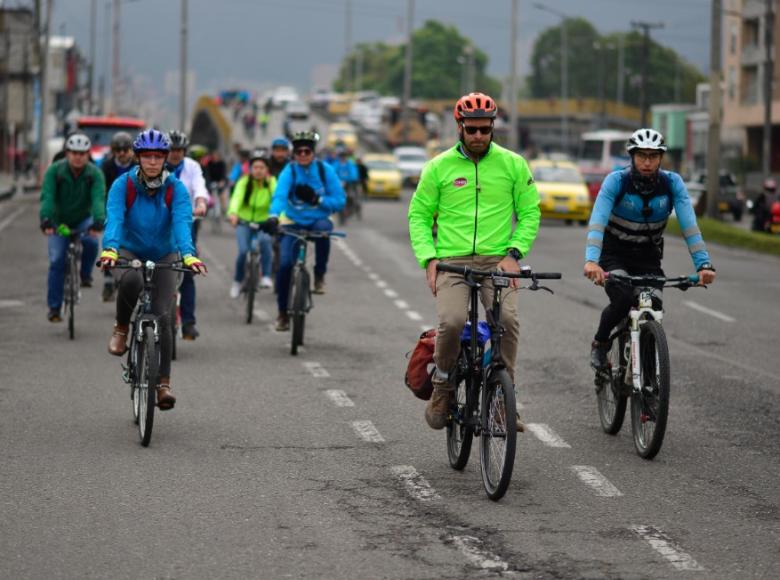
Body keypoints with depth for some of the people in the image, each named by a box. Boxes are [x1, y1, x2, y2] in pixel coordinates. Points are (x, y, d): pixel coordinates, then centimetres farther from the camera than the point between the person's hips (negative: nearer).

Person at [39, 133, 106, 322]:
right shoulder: (54, 171, -17)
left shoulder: (95, 174, -16)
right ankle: (54, 308, -4)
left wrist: (98, 222, -47)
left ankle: (85, 274, -3)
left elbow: (98, 199, -30)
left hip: (84, 220, 0)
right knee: (57, 261, -12)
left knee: (91, 241, -32)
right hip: (59, 221, 0)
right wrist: (46, 220, -45)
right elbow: (47, 196, -27)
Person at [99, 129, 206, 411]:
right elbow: (114, 219, -30)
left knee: (162, 316, -12)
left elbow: (182, 222, -30)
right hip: (129, 252, -1)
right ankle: (121, 329, -10)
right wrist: (109, 249, -49)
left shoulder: (175, 188, -16)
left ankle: (164, 384, -5)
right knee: (131, 281, -37)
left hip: (164, 256, 1)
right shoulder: (123, 185, -16)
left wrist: (188, 255, -48)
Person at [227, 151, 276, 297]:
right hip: (244, 222, 0)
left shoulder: (272, 183, -10)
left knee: (264, 240, -33)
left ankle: (266, 276, -22)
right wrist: (232, 213, -49)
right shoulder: (244, 182, -11)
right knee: (244, 250, -20)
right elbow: (237, 197, -28)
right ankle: (237, 281, 6)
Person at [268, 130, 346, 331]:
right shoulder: (289, 171, -9)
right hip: (293, 223, 0)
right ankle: (283, 313, 3)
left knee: (323, 228, -37)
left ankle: (320, 275, -15)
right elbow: (279, 196, -25)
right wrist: (273, 217, -45)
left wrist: (317, 199, -24)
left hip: (317, 221, 0)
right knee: (285, 264, -17)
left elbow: (340, 200, -7)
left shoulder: (325, 170, -6)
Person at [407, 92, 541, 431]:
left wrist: (514, 253, -4)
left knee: (508, 320, -26)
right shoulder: (439, 167, 5)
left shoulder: (513, 164, 6)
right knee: (452, 322, -27)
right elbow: (419, 215, 9)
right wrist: (428, 259, -4)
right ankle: (443, 386, 1)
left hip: (496, 259, 1)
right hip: (452, 261, 0)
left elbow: (530, 212, 10)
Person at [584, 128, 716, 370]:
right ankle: (600, 343, 2)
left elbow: (689, 225, -20)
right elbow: (597, 222, -31)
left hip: (649, 257, 3)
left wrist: (703, 264, -34)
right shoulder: (616, 181, -20)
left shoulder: (672, 183, -13)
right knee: (623, 299, -28)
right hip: (614, 255, -2)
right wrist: (591, 261, -47)